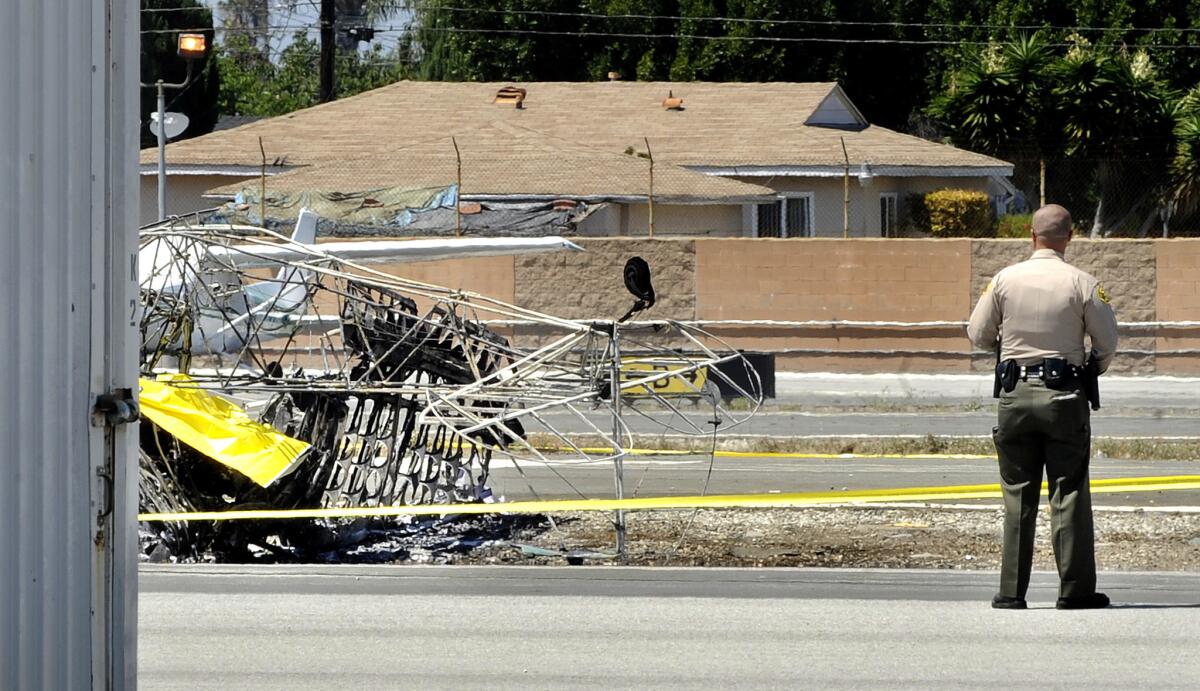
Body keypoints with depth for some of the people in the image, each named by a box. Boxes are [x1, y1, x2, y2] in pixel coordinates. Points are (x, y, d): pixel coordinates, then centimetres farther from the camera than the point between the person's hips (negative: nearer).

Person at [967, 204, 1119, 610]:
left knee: (1018, 496, 7)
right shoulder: (1082, 285, -7)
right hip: (1064, 394, -2)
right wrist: (1095, 368, 19)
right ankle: (1075, 589, 1)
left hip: (1015, 394, 2)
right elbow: (1108, 343, -3)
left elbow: (978, 335, 5)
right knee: (1069, 495, 2)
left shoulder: (1005, 280, -1)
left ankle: (1011, 592, 6)